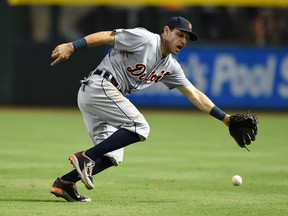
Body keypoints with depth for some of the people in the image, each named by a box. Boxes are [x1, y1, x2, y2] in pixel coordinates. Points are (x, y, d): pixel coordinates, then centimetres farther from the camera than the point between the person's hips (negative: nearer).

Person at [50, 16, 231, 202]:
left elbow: (194, 94, 18)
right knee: (139, 127, -18)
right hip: (100, 86, -9)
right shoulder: (145, 39, -9)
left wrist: (224, 117, 12)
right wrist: (71, 47, -24)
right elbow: (106, 36, -14)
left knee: (112, 157, 5)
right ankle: (87, 158, -19)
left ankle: (64, 183, 2)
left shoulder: (170, 67, 16)